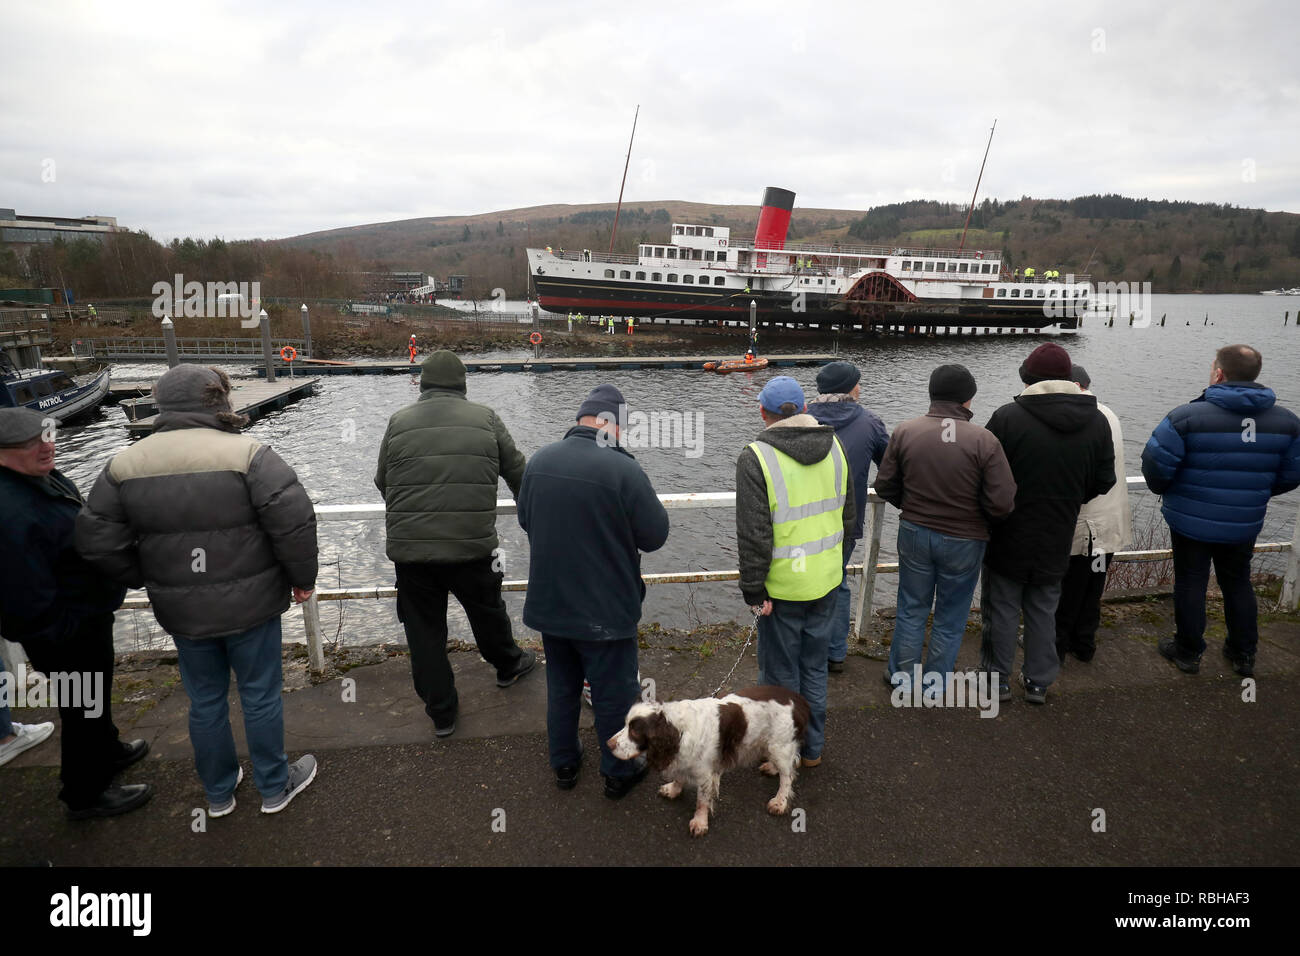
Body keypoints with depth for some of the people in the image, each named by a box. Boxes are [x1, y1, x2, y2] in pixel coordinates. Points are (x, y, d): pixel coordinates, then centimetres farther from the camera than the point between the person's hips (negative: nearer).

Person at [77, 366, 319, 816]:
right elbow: (294, 522, -23)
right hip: (250, 605, -4)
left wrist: (148, 581, 15)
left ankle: (218, 792, 39)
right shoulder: (247, 453, -17)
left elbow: (97, 540, 1)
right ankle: (275, 787, 30)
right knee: (261, 696, 13)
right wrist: (302, 578, -8)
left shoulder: (124, 463, -2)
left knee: (205, 701, 21)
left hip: (182, 611, 4)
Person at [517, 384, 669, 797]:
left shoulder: (540, 461, -4)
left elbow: (525, 519, 10)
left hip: (549, 602, 6)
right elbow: (655, 535, -14)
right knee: (614, 694, 14)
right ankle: (619, 772, 31)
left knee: (561, 687, 23)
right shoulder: (623, 470, -23)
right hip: (604, 609, -5)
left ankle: (564, 763, 39)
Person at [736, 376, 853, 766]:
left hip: (784, 587, -6)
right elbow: (848, 515, 12)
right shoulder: (835, 447, 2)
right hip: (827, 581, 6)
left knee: (781, 672, 11)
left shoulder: (756, 457, -17)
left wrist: (754, 589, -10)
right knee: (815, 667, 20)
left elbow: (754, 534, -19)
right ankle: (813, 748, 34)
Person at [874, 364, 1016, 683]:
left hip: (914, 534, 2)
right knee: (950, 618, 16)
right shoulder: (985, 440, -18)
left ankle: (901, 674, 33)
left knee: (911, 608, 20)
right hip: (964, 541, -2)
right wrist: (979, 518, 5)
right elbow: (1002, 503, -18)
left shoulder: (905, 431, -10)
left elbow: (884, 486, -3)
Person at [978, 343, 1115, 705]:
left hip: (1008, 538, -4)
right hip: (1056, 539, 4)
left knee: (1001, 609, 10)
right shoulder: (1097, 421, -3)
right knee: (1044, 610, 17)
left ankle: (998, 678, 21)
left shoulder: (1007, 416, -18)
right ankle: (1039, 682, 27)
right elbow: (1104, 481, 5)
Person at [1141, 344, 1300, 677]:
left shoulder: (1187, 416, -19)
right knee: (1238, 584, 21)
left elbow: (1156, 465, -20)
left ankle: (1188, 652, 24)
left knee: (1190, 584, 11)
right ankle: (1244, 654, 34)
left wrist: (1164, 489, 2)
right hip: (1245, 525, 4)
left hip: (1191, 521, -4)